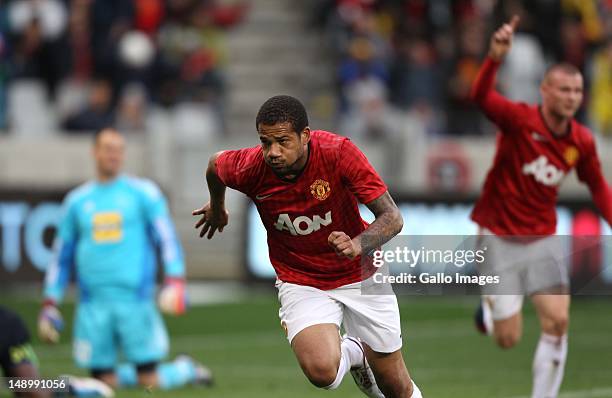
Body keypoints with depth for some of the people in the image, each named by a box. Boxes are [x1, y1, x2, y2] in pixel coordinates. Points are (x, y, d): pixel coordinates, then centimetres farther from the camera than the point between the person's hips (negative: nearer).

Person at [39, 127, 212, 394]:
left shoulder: (143, 193, 5)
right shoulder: (77, 201, 13)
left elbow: (167, 239, 0)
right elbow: (61, 257, 18)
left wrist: (174, 282, -15)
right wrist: (50, 307, 12)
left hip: (135, 299, -3)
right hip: (93, 303, 3)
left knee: (150, 382, -4)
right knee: (105, 383, -1)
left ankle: (185, 369, 26)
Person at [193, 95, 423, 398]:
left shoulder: (339, 153, -25)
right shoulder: (249, 168, -20)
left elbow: (392, 218, -24)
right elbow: (215, 164, 5)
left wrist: (357, 245, -43)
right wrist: (217, 207, 24)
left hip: (360, 276, 0)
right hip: (300, 281, 0)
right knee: (322, 372, -27)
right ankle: (352, 350, 9)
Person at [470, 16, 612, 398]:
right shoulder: (519, 119, -17)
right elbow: (481, 95, -36)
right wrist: (495, 58, -54)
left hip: (542, 238, 4)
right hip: (499, 236, -4)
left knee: (557, 323, -12)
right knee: (508, 339, -3)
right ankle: (490, 310, 35)